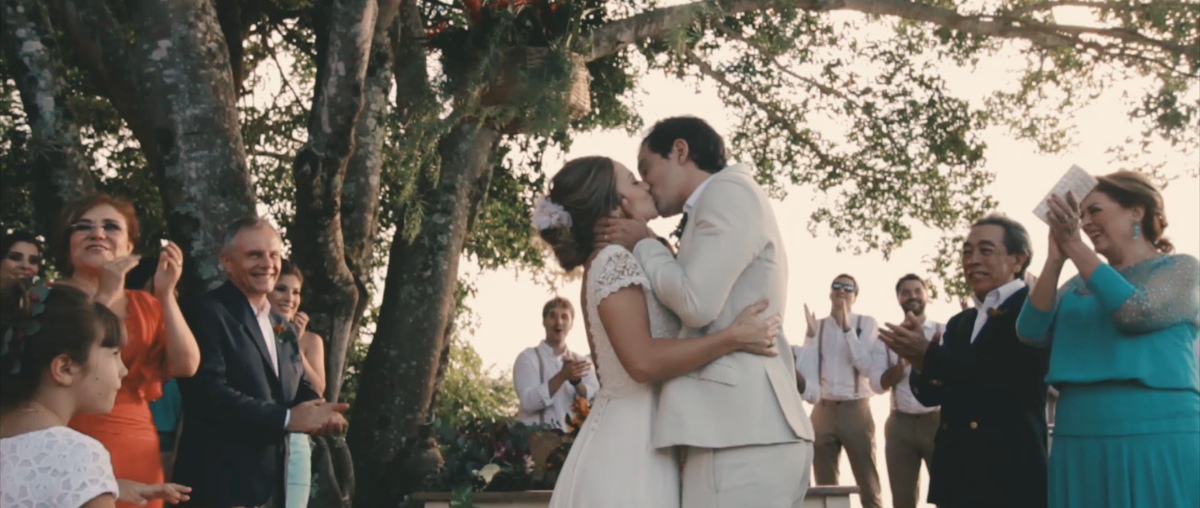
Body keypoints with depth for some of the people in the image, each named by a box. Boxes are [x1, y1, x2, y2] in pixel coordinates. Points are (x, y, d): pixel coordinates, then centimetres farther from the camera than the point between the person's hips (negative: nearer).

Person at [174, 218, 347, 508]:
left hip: (275, 483, 8)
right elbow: (207, 393, -20)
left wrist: (321, 412, -10)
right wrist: (286, 418, -20)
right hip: (222, 483, -8)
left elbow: (299, 388, 14)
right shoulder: (208, 315, -9)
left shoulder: (284, 329, 19)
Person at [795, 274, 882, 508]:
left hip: (855, 410, -3)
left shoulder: (866, 323, 3)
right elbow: (806, 371, 1)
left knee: (868, 487, 0)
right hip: (823, 411, 3)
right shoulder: (817, 326, 9)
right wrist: (811, 335, -10)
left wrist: (847, 329, -14)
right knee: (825, 488, 7)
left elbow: (867, 366, -10)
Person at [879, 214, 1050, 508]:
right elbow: (931, 394, 12)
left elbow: (1014, 378, -20)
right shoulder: (958, 324, 16)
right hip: (955, 475, 7)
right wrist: (918, 359, -10)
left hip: (1010, 475, -6)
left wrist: (930, 355, -17)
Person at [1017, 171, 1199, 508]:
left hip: (1157, 443, -4)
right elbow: (1032, 333, 1)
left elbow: (1135, 312, -16)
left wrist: (1075, 246, -15)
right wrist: (1055, 259, -7)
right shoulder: (1078, 286, 14)